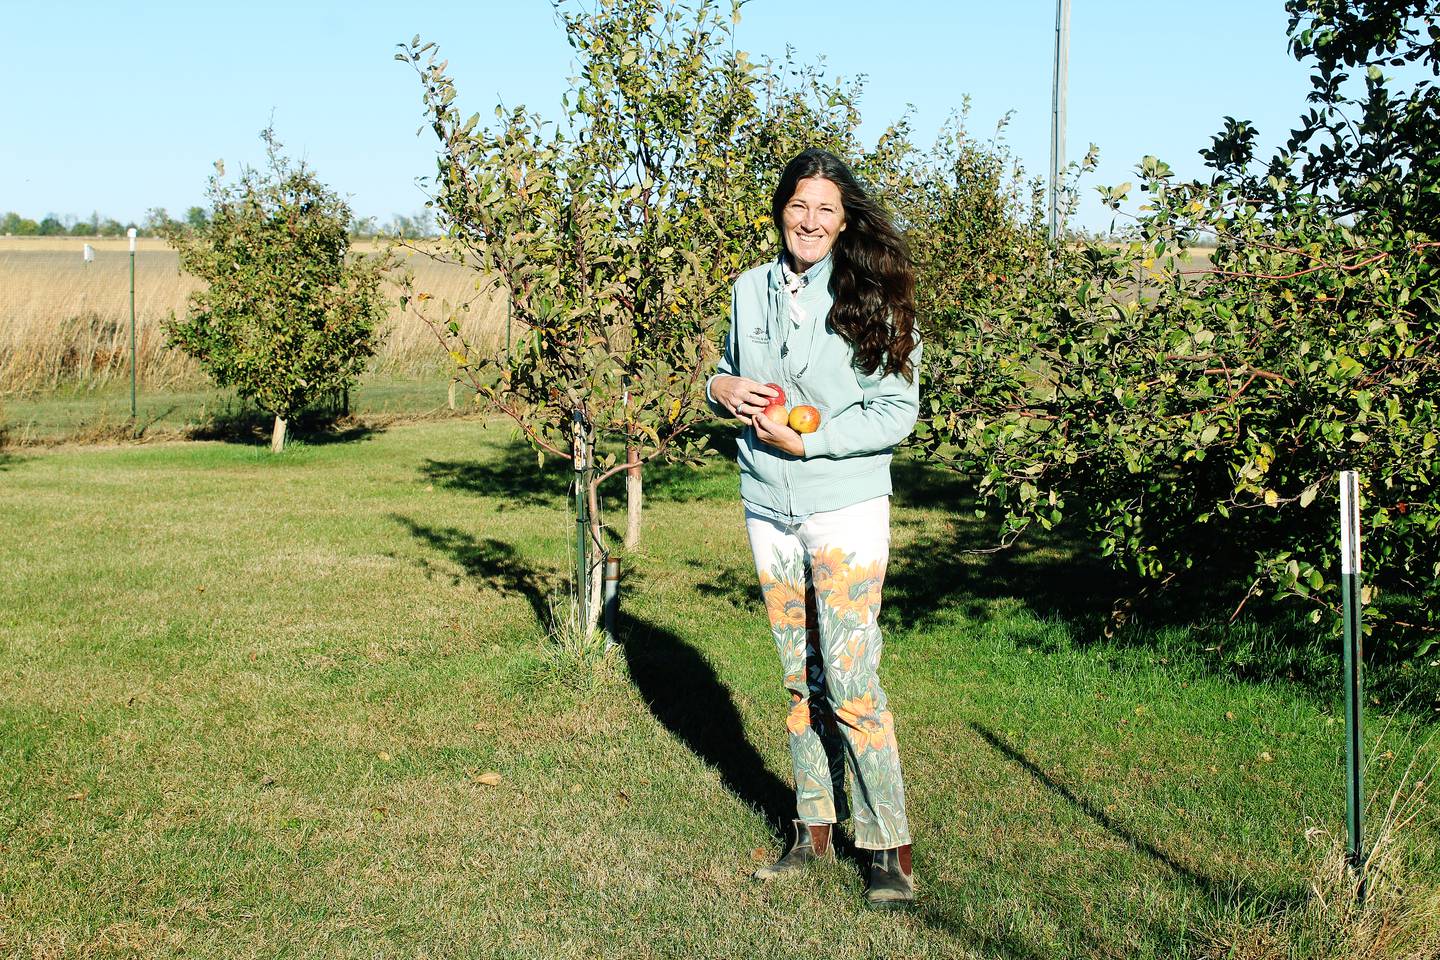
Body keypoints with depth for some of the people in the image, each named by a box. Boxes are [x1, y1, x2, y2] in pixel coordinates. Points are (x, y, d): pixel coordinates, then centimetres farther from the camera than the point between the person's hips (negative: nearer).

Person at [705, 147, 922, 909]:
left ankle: (890, 851, 4)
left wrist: (805, 441, -16)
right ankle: (814, 828, 26)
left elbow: (898, 410, -9)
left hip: (846, 509, -5)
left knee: (851, 682, -7)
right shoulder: (750, 290, 8)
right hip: (768, 508, 5)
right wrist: (719, 388, -2)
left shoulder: (873, 297, -6)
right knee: (800, 677, 13)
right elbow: (732, 374, 22)